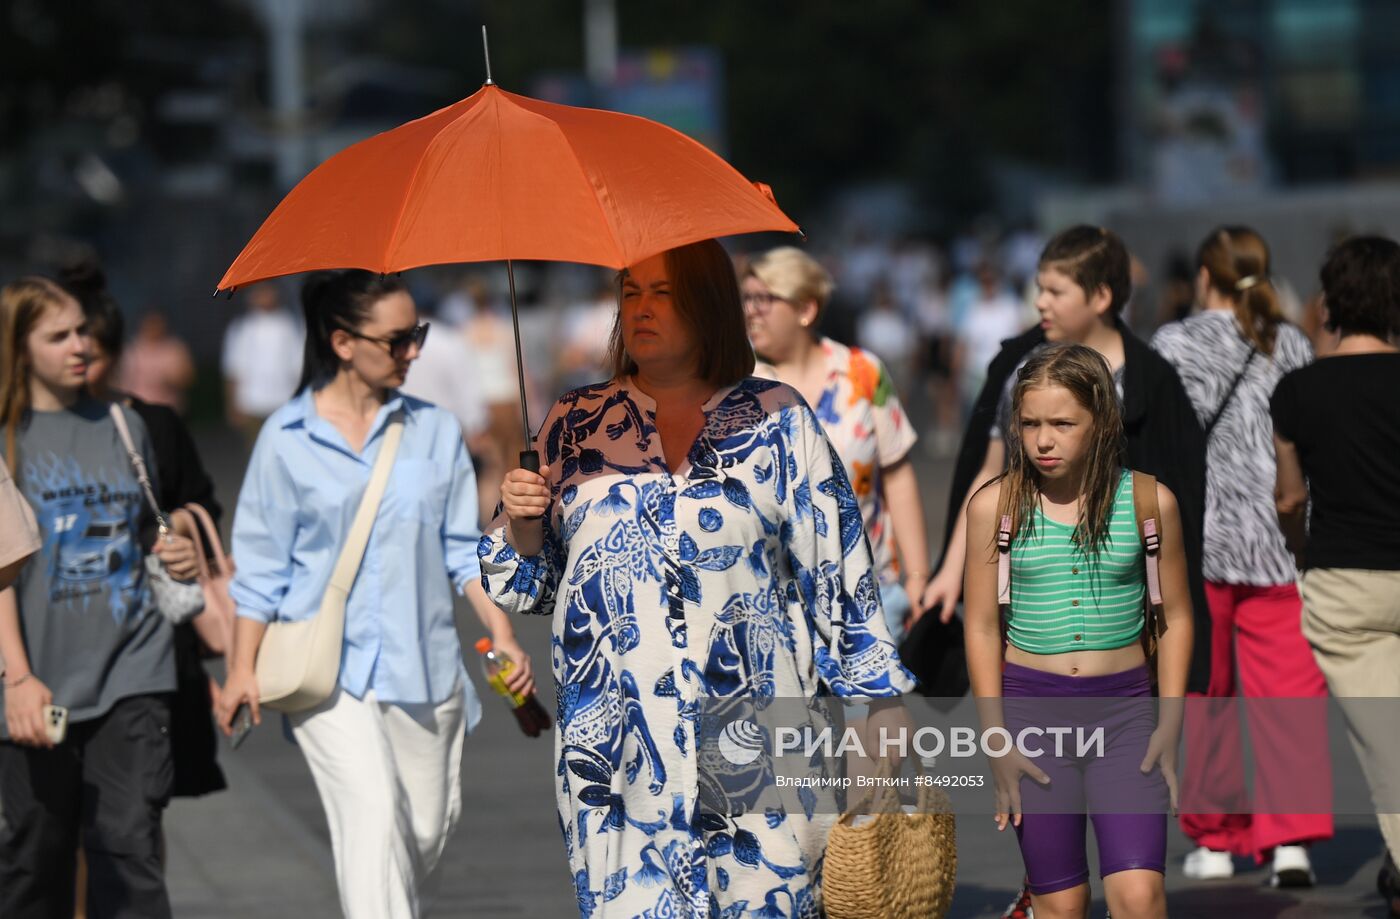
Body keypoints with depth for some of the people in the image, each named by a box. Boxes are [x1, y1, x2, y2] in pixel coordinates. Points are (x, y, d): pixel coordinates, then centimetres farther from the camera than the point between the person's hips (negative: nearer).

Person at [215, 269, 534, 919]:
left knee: (426, 829, 8)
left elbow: (463, 549, 11)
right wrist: (243, 668, 0)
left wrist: (501, 634, 2)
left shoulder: (434, 431, 7)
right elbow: (261, 567, 4)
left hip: (423, 664, 4)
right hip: (329, 667, -4)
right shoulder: (288, 439, 0)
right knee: (374, 818, -17)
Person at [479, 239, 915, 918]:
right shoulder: (576, 423, 11)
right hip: (617, 741, 2)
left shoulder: (778, 418, 6)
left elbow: (837, 562, 4)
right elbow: (527, 580, 15)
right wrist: (520, 523, -6)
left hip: (757, 734, -2)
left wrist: (881, 696, 0)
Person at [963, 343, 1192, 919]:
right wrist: (996, 740, -2)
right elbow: (982, 627, 2)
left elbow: (1175, 617, 7)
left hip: (1124, 707, 0)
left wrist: (1171, 724, 0)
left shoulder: (1150, 502, -2)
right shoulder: (995, 505, -3)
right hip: (1031, 704, 0)